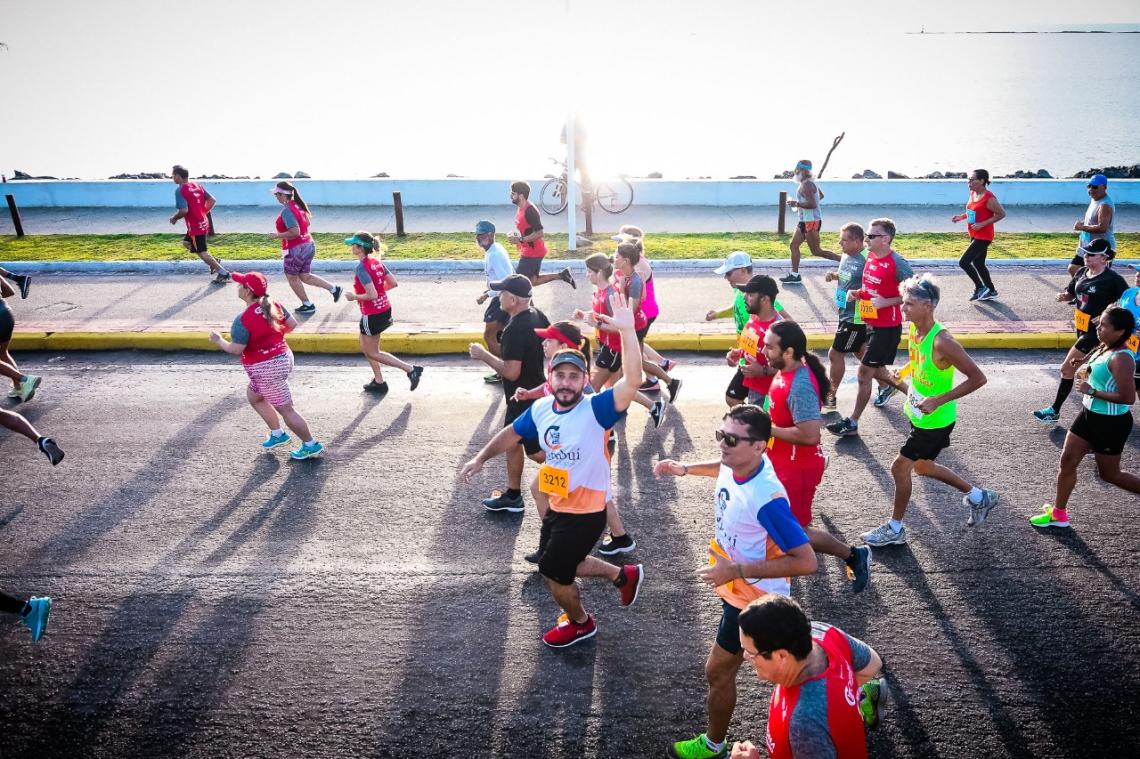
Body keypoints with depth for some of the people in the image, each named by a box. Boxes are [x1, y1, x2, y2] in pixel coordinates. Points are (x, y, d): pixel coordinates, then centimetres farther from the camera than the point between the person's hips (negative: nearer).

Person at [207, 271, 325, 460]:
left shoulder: (242, 320, -23)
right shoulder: (274, 305, -2)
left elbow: (236, 349, -21)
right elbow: (292, 324, 5)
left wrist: (219, 341, -2)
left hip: (266, 369, -9)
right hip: (283, 358, 9)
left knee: (285, 409, 3)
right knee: (253, 396, 27)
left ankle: (311, 445, 12)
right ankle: (277, 434, 35)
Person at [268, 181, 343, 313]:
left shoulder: (286, 211, -21)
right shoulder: (298, 205, 7)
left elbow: (295, 232, -27)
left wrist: (277, 236, -17)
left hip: (296, 249, -9)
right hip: (309, 245, 9)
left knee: (292, 277, 10)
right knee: (305, 276, 17)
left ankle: (307, 305, 18)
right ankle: (334, 289, 11)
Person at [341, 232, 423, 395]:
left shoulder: (361, 267, -22)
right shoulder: (376, 262, 3)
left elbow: (372, 295, -26)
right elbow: (394, 283, 5)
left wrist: (354, 297, -12)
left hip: (372, 316, -9)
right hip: (385, 310, 9)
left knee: (372, 353, 8)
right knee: (365, 347, 23)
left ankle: (410, 368, 2)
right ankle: (378, 382, 28)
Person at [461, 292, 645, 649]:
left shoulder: (596, 409, -25)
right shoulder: (541, 409, -6)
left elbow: (632, 381, -41)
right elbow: (512, 434, 12)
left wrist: (627, 330, -49)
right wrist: (480, 458, 8)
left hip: (586, 512, -7)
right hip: (557, 508, 7)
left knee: (554, 572, 9)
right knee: (563, 566, 26)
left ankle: (580, 623, 41)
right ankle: (625, 575, 47)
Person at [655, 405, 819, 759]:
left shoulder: (766, 500, -39)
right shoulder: (738, 462, -16)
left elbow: (806, 562, -35)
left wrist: (736, 571, -36)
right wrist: (685, 468, -1)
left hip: (753, 597, -8)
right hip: (736, 585, 8)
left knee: (717, 672, 10)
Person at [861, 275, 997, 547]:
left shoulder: (942, 342, -30)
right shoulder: (914, 330, -5)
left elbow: (978, 378, -27)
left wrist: (939, 400, -30)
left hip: (936, 421, -9)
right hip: (918, 415, 9)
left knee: (899, 467, -1)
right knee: (923, 467, 23)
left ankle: (895, 529, 19)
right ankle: (978, 497, 43)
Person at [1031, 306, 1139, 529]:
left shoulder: (1121, 359, -25)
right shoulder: (1104, 348, 3)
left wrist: (1092, 392, -24)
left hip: (1111, 423, -9)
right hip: (1089, 414, 9)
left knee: (1109, 474, 9)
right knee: (1067, 461, 10)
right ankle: (1059, 513, 21)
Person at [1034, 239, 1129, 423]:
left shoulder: (1113, 280, -17)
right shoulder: (1081, 272, 3)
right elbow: (1071, 293, 17)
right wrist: (1063, 296, -6)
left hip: (1096, 331, -8)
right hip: (1082, 328, 8)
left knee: (1067, 368, -7)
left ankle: (1054, 411, 4)